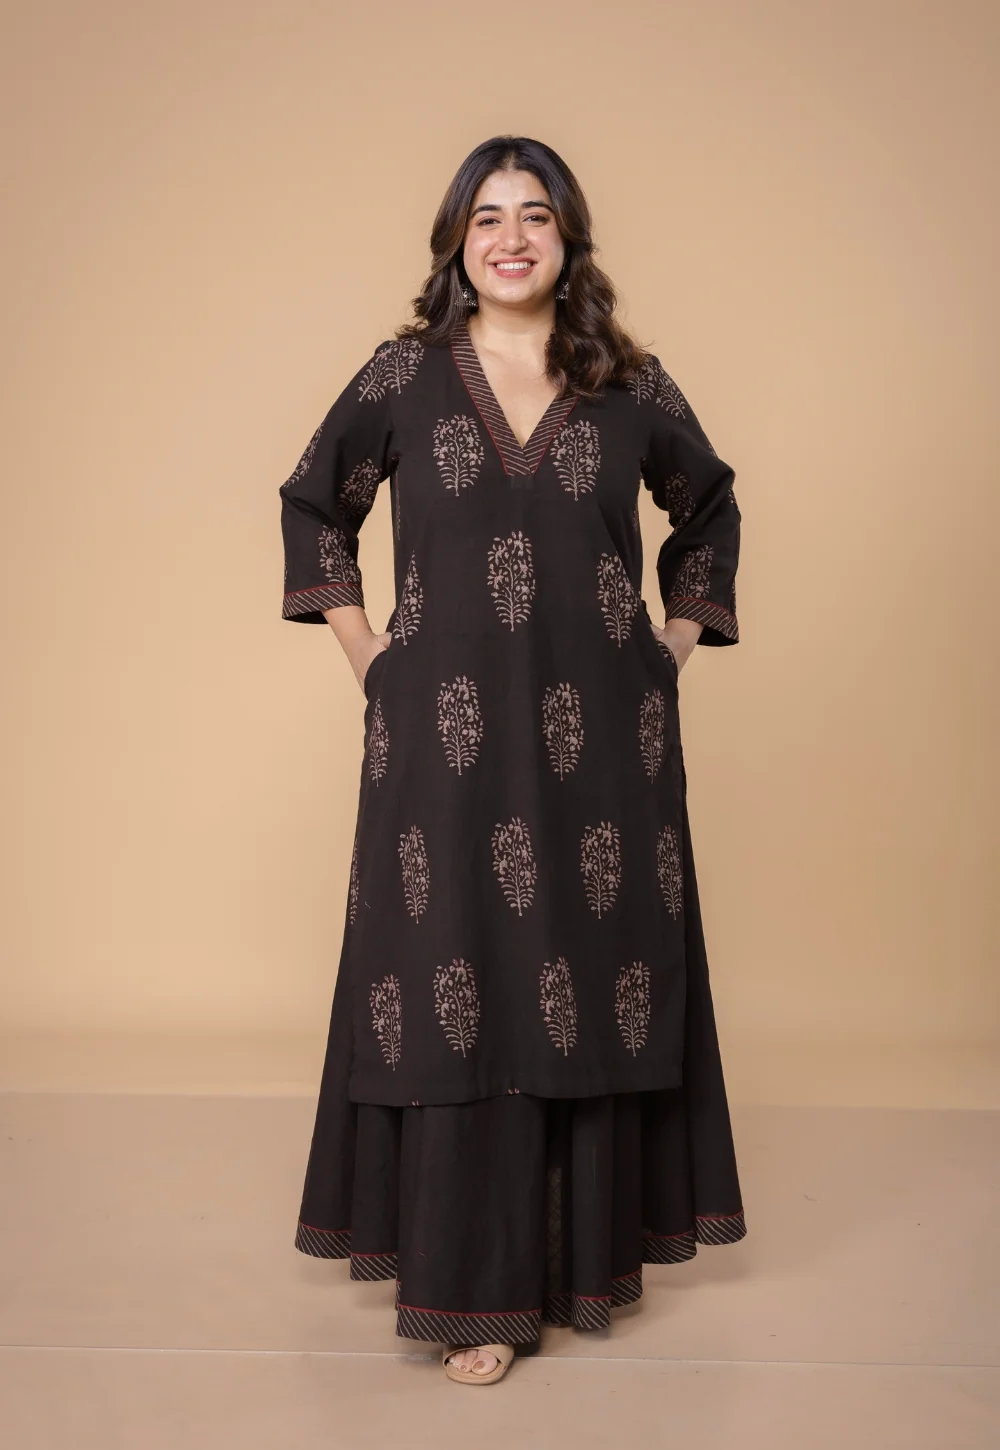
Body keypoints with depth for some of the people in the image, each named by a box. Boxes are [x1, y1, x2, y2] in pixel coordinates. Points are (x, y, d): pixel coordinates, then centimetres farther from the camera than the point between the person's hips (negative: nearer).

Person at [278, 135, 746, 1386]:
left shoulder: (631, 383, 5)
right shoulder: (404, 376, 4)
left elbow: (708, 508, 21)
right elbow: (313, 500, 16)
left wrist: (675, 637, 11)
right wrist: (361, 647, 7)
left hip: (600, 736, 1)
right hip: (449, 734, -1)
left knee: (595, 981, 6)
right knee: (464, 989, 0)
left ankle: (591, 1247, 24)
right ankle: (475, 1291, 11)